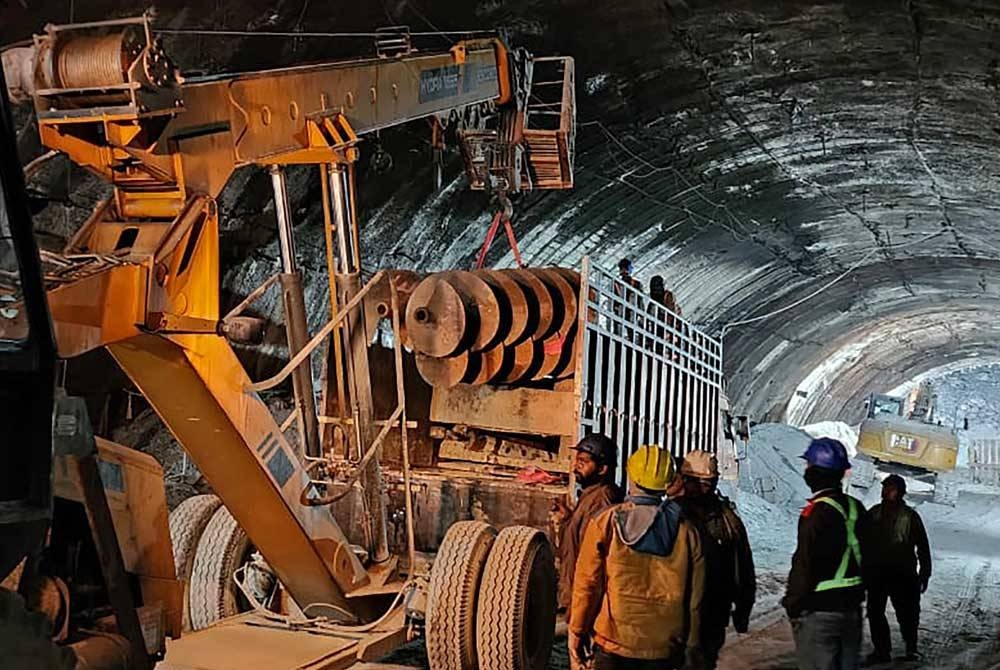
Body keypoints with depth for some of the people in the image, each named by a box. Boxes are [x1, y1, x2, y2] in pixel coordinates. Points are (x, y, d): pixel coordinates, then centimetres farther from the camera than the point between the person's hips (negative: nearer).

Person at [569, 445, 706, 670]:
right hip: (664, 649, 2)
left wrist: (577, 631, 5)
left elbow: (587, 583, -6)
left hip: (612, 644, -2)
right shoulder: (686, 531, -2)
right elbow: (694, 597, 2)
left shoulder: (606, 523, -9)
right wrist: (691, 647, 12)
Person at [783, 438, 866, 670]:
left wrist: (792, 605, -7)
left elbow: (804, 565, -19)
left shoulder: (817, 513, -20)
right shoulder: (856, 508, 5)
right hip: (851, 608, 8)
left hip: (818, 610, -8)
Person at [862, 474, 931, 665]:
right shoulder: (873, 514, 5)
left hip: (903, 574, -4)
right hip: (876, 572, 4)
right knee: (874, 612, 7)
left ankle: (911, 648, 23)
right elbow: (864, 542, 12)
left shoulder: (909, 516, -6)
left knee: (907, 613, 2)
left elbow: (923, 546, -2)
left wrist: (924, 573, -3)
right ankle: (882, 650, 19)